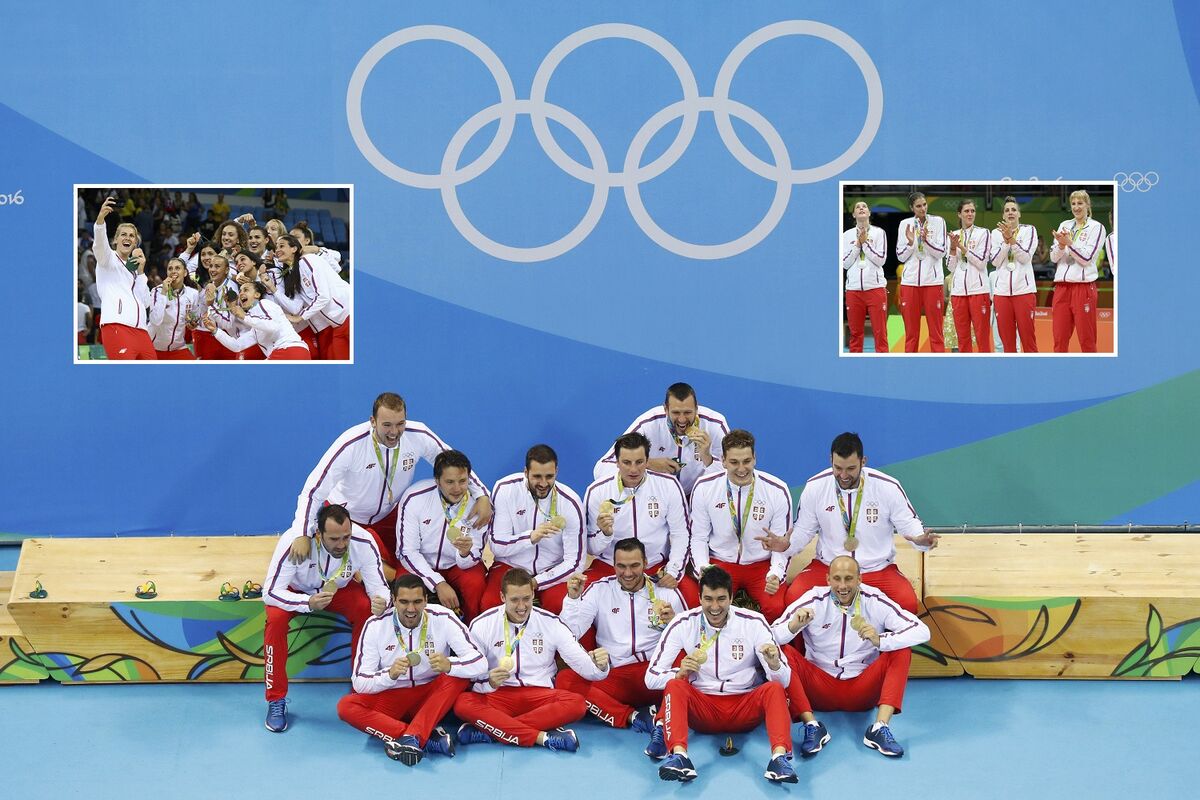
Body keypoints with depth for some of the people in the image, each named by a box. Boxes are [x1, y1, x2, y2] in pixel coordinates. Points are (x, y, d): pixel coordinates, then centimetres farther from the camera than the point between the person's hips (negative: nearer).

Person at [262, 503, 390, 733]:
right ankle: (276, 701, -14)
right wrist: (308, 603, -51)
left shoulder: (364, 542, -29)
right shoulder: (294, 542, -36)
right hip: (296, 589, -2)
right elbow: (270, 592, -34)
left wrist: (381, 601, -45)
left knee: (367, 611, -26)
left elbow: (378, 585, -20)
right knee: (276, 618, -31)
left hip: (339, 588, 2)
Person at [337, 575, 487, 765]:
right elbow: (359, 682, -14)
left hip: (433, 697, 0)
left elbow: (480, 664, -19)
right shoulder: (375, 626, -12)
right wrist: (390, 674, -34)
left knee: (459, 676, -28)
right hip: (392, 697, 1)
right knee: (346, 707, -26)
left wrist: (449, 666, -40)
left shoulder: (443, 619, -14)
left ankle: (411, 738, -36)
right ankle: (427, 739, -34)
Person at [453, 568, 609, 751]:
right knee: (462, 704, -31)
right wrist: (489, 682, -27)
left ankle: (489, 730, -30)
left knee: (576, 704, -29)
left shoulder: (551, 623, 1)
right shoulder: (482, 624, -1)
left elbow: (581, 662, -1)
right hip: (497, 695, -1)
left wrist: (598, 666, -25)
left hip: (541, 695, 1)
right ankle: (543, 737, -35)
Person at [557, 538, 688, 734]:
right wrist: (572, 598, -9)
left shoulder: (667, 592, 11)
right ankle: (631, 716, -27)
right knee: (564, 679, -27)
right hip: (615, 677, 1)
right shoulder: (599, 590, 10)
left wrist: (673, 622, -8)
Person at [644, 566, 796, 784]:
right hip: (702, 707, 0)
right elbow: (651, 677, -8)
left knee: (774, 689, -27)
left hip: (745, 706, 0)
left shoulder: (753, 622, -5)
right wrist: (679, 673, -30)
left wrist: (774, 664, -32)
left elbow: (784, 680, -7)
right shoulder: (683, 624, -5)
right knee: (674, 685, -28)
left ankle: (779, 756, -44)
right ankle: (678, 755, -45)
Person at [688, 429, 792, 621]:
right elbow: (698, 537, 3)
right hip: (720, 563, 0)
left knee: (776, 608, -28)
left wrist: (776, 574, -19)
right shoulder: (704, 488, -6)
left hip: (761, 564, 0)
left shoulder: (777, 491, -8)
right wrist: (703, 568, -16)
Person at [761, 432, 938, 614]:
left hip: (878, 569, 0)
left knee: (908, 603, -27)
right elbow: (804, 529, 4)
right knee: (794, 598, -27)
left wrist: (921, 539, -21)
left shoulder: (888, 487, -11)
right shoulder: (815, 486, -7)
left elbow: (908, 523, 1)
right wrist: (787, 544, -17)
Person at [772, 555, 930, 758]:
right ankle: (812, 725, -27)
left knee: (901, 651, -20)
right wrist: (793, 626, -36)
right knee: (783, 653, -23)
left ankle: (880, 728, -28)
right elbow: (770, 637, -14)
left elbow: (922, 631, -16)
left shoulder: (875, 602, -7)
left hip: (863, 691, 0)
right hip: (820, 687, 0)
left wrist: (880, 640, -33)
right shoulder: (813, 600, -8)